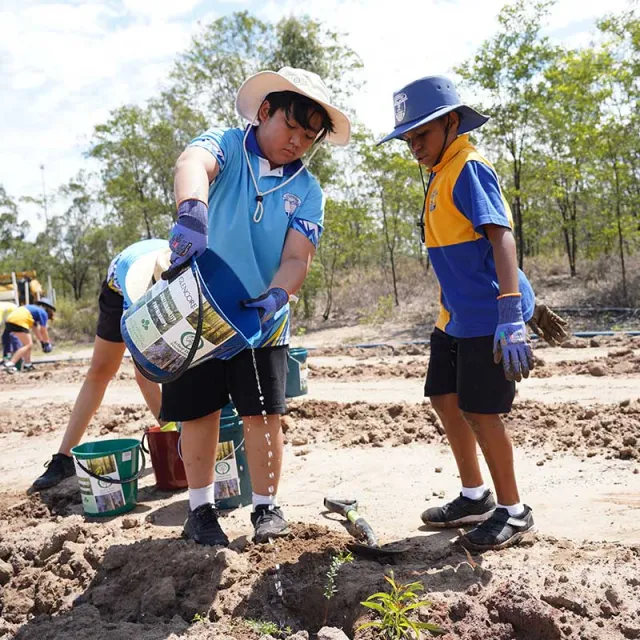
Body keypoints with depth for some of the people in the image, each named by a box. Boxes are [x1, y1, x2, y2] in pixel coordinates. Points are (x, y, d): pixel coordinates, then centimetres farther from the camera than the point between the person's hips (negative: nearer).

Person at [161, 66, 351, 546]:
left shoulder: (307, 191, -1)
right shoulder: (225, 146, -8)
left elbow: (297, 259, -11)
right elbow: (194, 162, -32)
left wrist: (275, 297, -33)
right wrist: (192, 211, -55)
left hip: (262, 318, 2)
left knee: (262, 413, 1)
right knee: (200, 412, 7)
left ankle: (267, 507, 19)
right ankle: (201, 509, 23)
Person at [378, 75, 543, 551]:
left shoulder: (468, 168, -13)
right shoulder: (441, 175, 15)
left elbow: (501, 236, -24)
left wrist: (511, 316, -33)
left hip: (487, 316, -10)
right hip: (456, 316, 10)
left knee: (479, 410, -5)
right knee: (445, 399, 14)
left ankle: (513, 512, 13)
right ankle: (475, 497, 29)